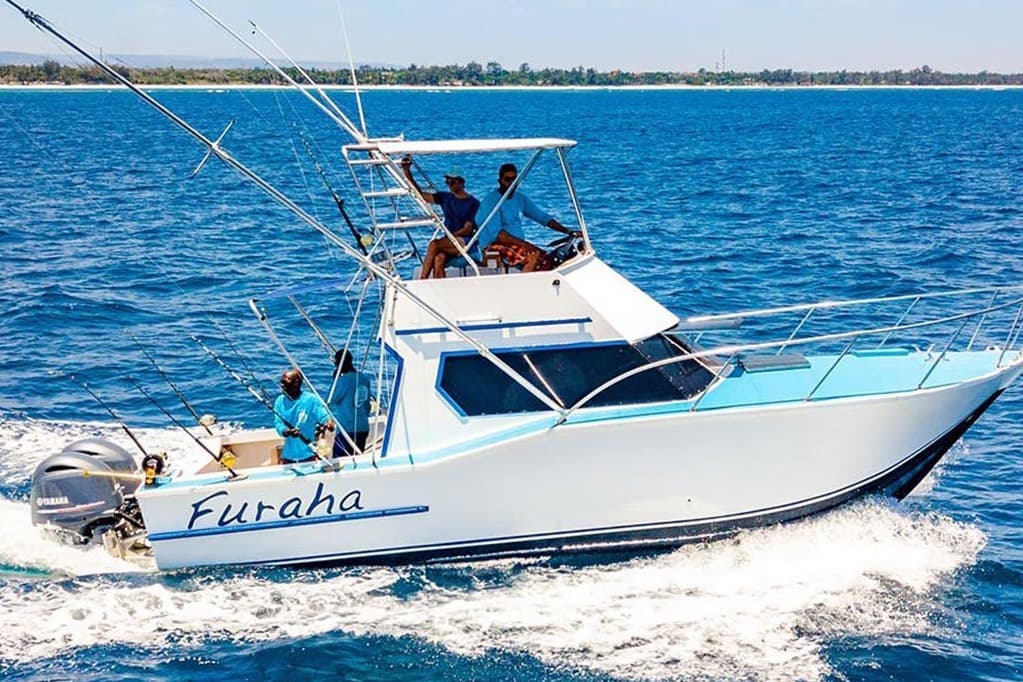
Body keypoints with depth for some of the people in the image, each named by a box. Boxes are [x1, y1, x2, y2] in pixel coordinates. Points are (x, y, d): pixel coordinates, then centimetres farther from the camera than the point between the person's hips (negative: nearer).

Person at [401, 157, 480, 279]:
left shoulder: (473, 203, 2)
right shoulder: (445, 198, 17)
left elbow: (468, 229, -6)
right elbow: (420, 194, 12)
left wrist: (449, 237, -18)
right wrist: (407, 171, 4)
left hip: (466, 243, -4)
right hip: (449, 243, 5)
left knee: (434, 244, -30)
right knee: (439, 259, -31)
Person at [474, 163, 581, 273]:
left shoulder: (520, 199, 13)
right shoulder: (491, 201, -11)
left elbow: (543, 217, 15)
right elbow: (496, 233, -23)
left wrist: (569, 232, 4)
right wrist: (524, 244, -34)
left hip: (518, 244, 8)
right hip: (495, 246, -8)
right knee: (533, 257, -29)